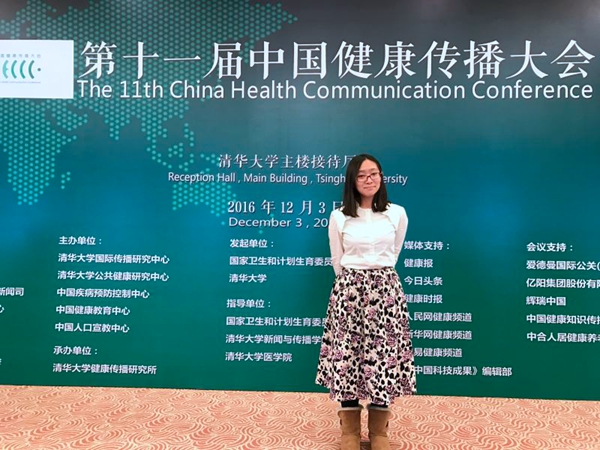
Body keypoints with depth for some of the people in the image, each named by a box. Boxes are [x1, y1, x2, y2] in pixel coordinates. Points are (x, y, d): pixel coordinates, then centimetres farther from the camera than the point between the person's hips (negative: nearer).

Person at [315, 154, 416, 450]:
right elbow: (338, 262, 10)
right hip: (348, 290, 0)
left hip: (386, 290, 1)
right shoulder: (338, 217, 2)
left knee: (384, 356, 2)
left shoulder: (397, 214, 5)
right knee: (346, 356, 1)